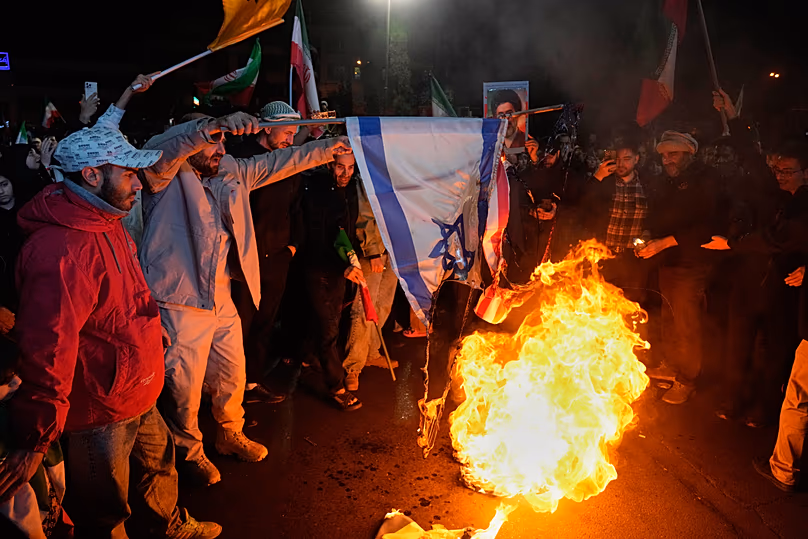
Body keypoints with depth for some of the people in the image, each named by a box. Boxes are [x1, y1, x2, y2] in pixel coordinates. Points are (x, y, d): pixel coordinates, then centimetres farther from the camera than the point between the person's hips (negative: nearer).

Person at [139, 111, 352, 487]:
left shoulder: (229, 172, 9)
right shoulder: (167, 176, -10)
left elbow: (277, 163, 13)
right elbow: (157, 151, -32)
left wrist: (329, 148, 13)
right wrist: (214, 125, -45)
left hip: (222, 298, 7)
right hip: (181, 302, -7)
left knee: (232, 373, 20)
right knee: (184, 385, 7)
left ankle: (230, 435, 45)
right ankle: (189, 452, 32)